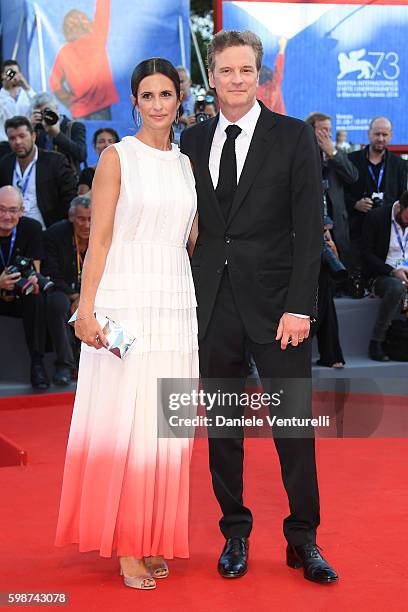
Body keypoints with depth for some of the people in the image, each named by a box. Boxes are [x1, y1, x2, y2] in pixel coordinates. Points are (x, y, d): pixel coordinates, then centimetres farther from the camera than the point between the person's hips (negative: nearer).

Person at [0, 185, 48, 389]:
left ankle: (37, 364, -29)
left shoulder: (31, 228, -8)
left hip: (22, 299, 0)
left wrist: (32, 281, -37)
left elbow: (34, 271, -11)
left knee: (36, 297, -32)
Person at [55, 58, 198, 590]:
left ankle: (155, 539, 17)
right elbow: (99, 238, -6)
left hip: (175, 301, 5)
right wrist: (86, 308, -14)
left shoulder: (186, 164, 15)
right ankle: (125, 545, 6)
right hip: (125, 299, -5)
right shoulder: (118, 157, 0)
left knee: (164, 424, 6)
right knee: (122, 421, -3)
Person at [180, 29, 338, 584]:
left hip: (275, 303, -3)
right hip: (212, 305, 3)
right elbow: (188, 225, 11)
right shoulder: (193, 141, 10)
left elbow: (309, 229, -3)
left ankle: (303, 539, 15)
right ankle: (235, 534, 23)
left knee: (294, 425, 1)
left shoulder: (294, 137, 1)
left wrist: (299, 307, -11)